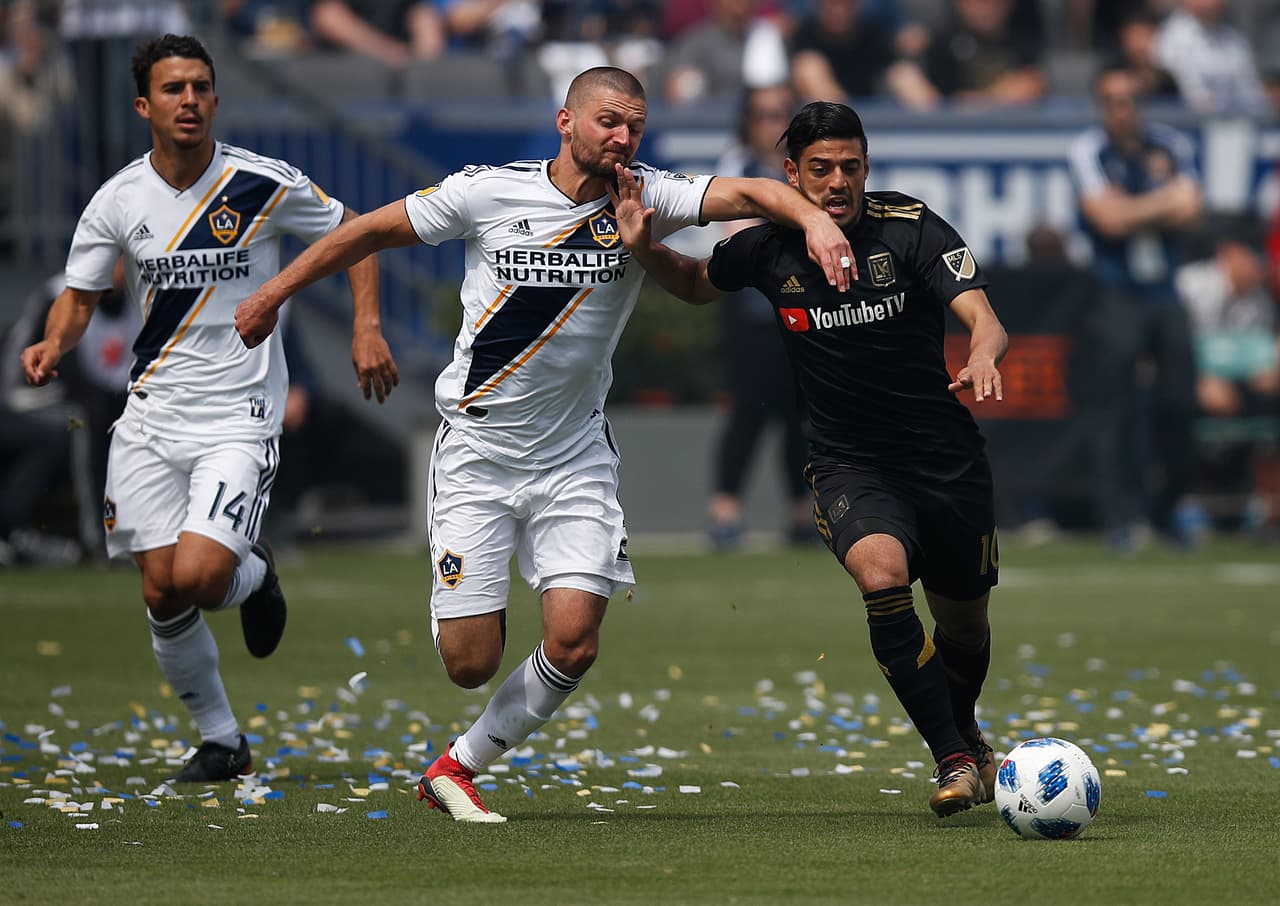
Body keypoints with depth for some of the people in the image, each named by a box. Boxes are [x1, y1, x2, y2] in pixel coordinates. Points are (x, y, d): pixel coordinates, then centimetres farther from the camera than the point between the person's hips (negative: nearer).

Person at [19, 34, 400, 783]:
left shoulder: (264, 185, -9)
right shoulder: (119, 201, -2)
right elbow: (80, 296, 9)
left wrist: (368, 327, -7)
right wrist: (53, 346, -12)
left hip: (239, 417, -3)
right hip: (153, 414, 3)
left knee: (198, 577, -20)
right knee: (162, 594, 0)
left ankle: (255, 575, 17)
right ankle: (222, 741, 20)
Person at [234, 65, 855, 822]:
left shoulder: (645, 199, -4)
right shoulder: (490, 193, -7)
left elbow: (747, 193, -19)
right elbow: (373, 230, 5)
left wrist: (815, 217, -40)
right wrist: (273, 295, 12)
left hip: (576, 458, 2)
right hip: (477, 449, -2)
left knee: (574, 642, -13)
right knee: (471, 662, -5)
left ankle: (459, 767, 11)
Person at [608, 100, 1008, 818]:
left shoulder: (911, 227, -13)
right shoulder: (766, 246, -6)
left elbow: (981, 315, -24)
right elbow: (697, 284, 16)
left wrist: (983, 358, -47)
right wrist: (644, 249, -4)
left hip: (947, 457, 0)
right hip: (849, 465, 0)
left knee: (964, 624, 14)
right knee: (881, 571, -30)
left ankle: (965, 733, 50)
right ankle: (955, 761, -22)